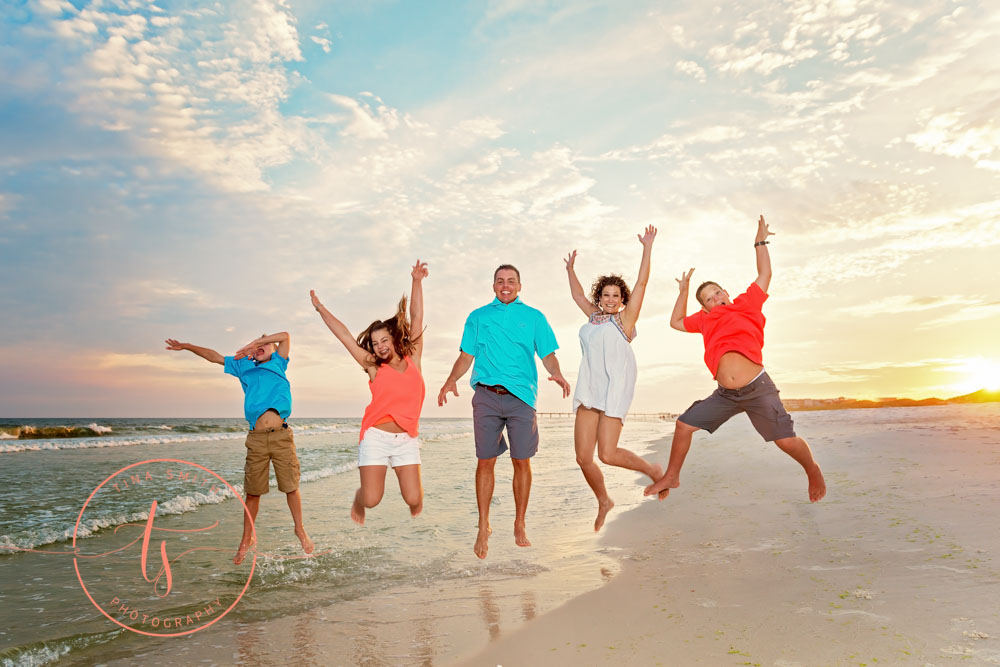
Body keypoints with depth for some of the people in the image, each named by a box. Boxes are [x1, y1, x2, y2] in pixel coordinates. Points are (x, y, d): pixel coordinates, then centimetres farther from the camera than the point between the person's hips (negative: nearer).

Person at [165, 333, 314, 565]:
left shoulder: (278, 363, 17)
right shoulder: (244, 367, 22)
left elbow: (285, 336, 6)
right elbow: (214, 356, 28)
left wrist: (254, 342, 8)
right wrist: (186, 346, 28)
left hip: (282, 435, -2)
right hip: (257, 438, 2)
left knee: (291, 486, 2)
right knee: (253, 492, 5)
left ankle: (300, 530, 19)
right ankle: (247, 539, 19)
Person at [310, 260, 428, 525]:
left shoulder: (412, 359, 7)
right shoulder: (373, 367, 5)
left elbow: (417, 318, 6)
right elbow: (345, 336, 8)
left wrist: (417, 281, 5)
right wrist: (321, 309, 11)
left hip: (407, 438, 1)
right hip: (376, 436, -1)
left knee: (413, 499, -4)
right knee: (372, 499, -6)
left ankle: (415, 489, 33)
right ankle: (359, 498, 31)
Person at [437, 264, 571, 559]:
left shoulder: (534, 317, 14)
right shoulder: (478, 317, 16)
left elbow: (548, 354, 9)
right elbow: (466, 356, 13)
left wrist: (557, 373, -12)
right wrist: (451, 379, -5)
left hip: (521, 396, 0)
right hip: (486, 396, 0)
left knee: (522, 462, 1)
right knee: (485, 461, 0)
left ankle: (519, 525, 17)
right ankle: (483, 528, 11)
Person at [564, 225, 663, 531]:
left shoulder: (625, 318, 5)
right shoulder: (594, 317, 19)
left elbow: (641, 283, 1)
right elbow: (578, 294, 36)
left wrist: (647, 247, 1)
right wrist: (570, 270, 44)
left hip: (615, 388, -5)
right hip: (589, 390, 6)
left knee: (607, 454, -14)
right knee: (583, 457, 0)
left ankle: (653, 470, 13)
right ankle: (603, 502, 24)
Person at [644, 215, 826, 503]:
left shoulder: (746, 305, 5)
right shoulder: (706, 320, 14)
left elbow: (764, 275, 6)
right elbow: (676, 322, 26)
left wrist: (760, 241, 10)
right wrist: (684, 290, 25)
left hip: (758, 389, -4)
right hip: (726, 394, 4)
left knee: (786, 440, -7)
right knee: (684, 425, 1)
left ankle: (813, 471, 24)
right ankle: (671, 477, 18)